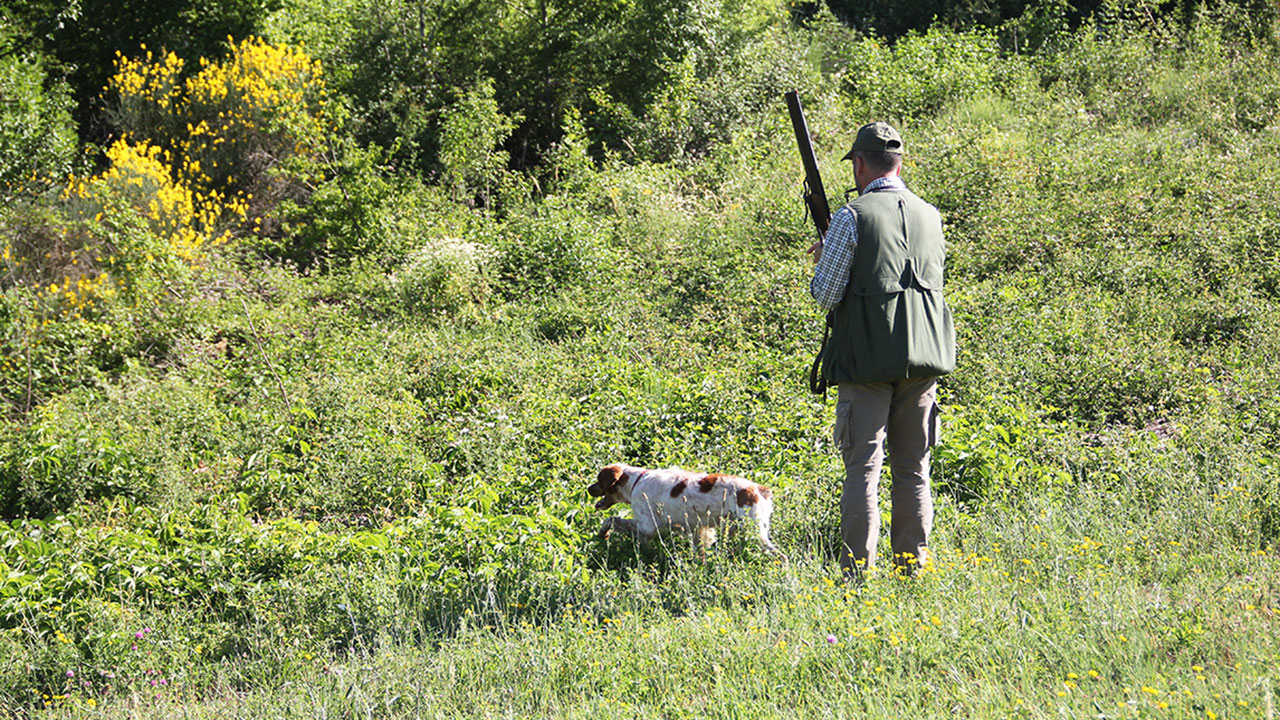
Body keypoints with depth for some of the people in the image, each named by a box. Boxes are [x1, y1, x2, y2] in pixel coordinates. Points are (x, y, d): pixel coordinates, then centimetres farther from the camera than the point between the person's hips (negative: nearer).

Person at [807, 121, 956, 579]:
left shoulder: (852, 218, -8)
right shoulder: (930, 216, 9)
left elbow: (825, 296, -8)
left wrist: (825, 262, 14)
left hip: (867, 361, -5)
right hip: (924, 358, 5)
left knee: (863, 469, -3)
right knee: (913, 470, 10)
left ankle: (857, 574, -5)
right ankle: (913, 571, 11)